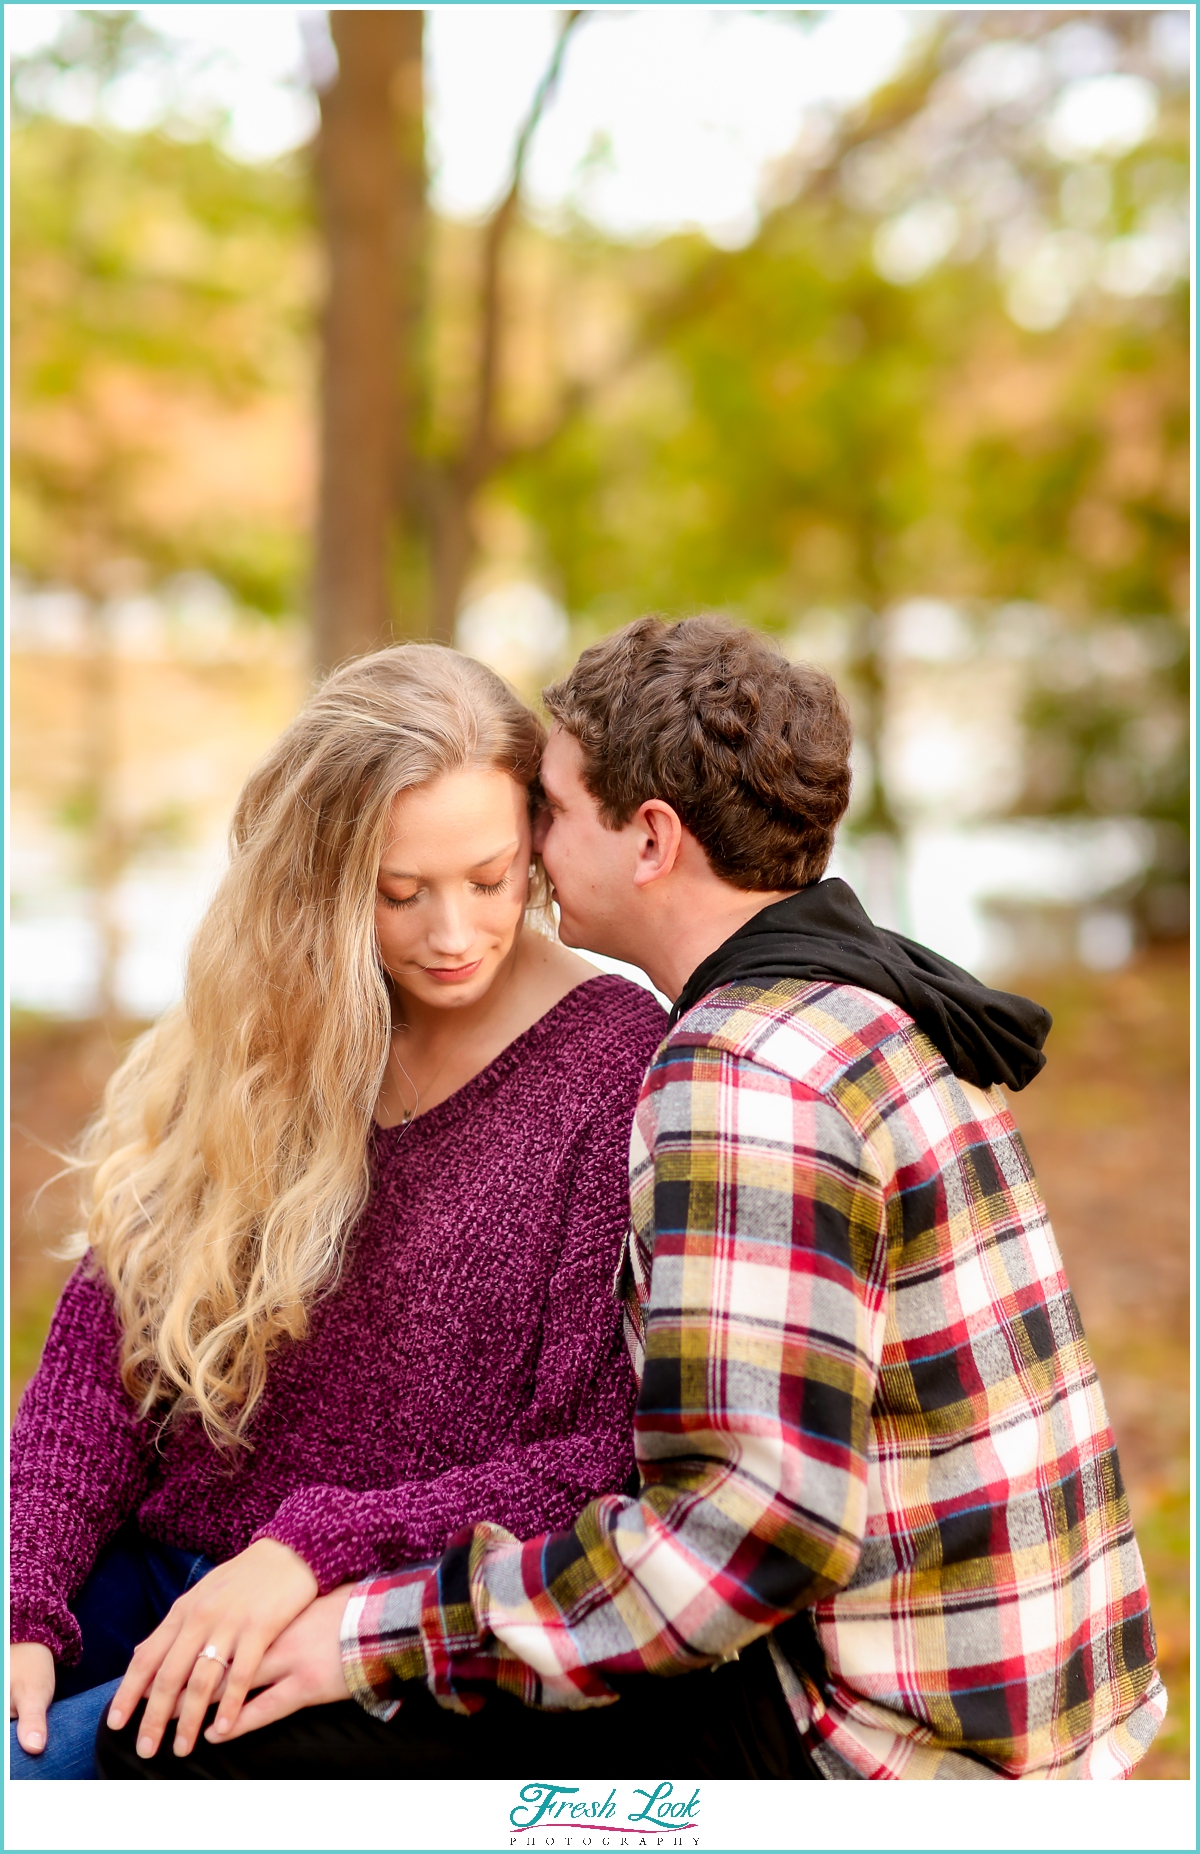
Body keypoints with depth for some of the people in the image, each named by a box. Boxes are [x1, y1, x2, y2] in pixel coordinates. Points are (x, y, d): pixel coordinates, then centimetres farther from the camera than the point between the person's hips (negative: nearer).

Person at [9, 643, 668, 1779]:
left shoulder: (619, 1071, -7)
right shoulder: (248, 1051, 7)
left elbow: (619, 1461, -11)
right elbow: (102, 1346, 4)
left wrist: (316, 1550, -20)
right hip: (152, 1571, 5)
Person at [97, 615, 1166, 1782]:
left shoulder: (746, 1076, -21)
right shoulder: (879, 1006, 11)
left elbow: (749, 1528, -27)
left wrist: (387, 1631, -19)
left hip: (889, 1754, -10)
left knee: (210, 1733, -11)